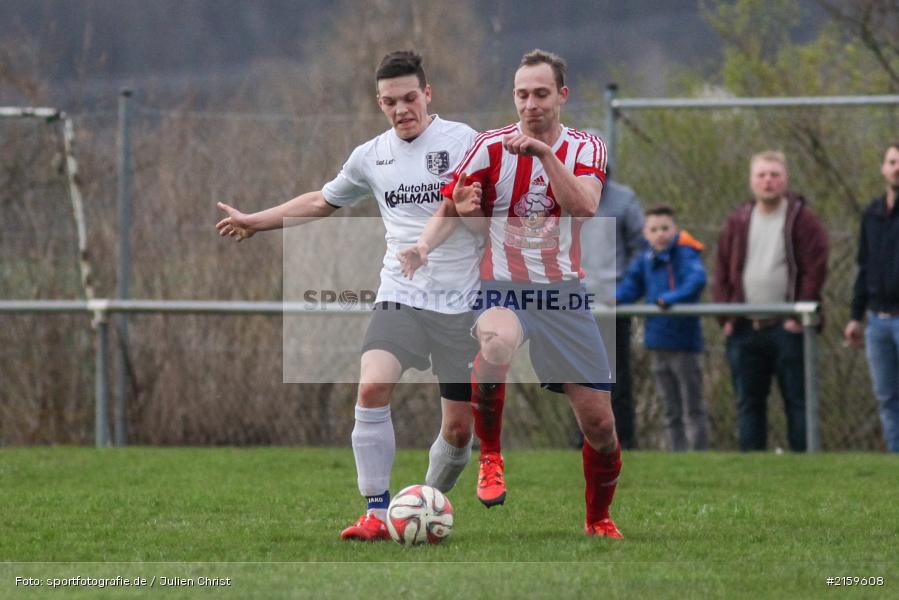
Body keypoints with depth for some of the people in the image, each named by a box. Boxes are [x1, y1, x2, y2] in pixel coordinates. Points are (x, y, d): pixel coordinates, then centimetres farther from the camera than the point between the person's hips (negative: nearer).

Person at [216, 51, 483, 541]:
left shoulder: (462, 142, -3)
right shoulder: (371, 156, 10)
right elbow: (322, 201, 27)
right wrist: (256, 221, 33)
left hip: (461, 306, -2)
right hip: (400, 298, 2)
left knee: (458, 429, -1)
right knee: (372, 387, -23)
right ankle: (377, 514, -19)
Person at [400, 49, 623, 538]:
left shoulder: (586, 148, 2)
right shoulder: (490, 147, -2)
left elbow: (584, 206, -16)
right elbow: (451, 210, 3)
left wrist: (545, 152, -26)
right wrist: (424, 246, -17)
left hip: (564, 293, 2)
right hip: (503, 286, -2)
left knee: (600, 422, 1)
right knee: (497, 342, -40)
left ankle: (599, 518, 27)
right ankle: (490, 456, -19)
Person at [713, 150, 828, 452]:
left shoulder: (803, 220, -1)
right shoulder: (736, 223, 11)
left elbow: (815, 271, -7)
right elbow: (722, 273, 12)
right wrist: (727, 317, 1)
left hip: (787, 328, -4)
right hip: (744, 330, 4)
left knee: (797, 400, -2)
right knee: (748, 402, 5)